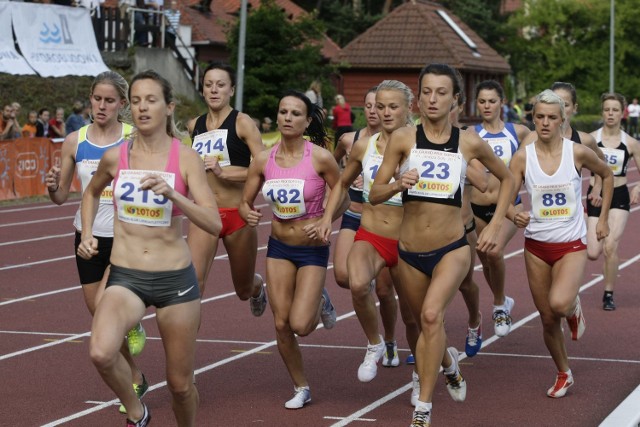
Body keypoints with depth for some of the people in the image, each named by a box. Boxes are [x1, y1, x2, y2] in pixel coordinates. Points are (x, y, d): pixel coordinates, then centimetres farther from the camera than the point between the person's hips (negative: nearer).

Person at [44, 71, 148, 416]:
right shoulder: (75, 141, 1)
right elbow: (61, 196, 7)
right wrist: (52, 187, -15)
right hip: (89, 235, 4)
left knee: (104, 306, -19)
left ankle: (133, 324, 17)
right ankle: (135, 379, 30)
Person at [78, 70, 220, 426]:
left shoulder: (186, 158, -6)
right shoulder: (115, 157, 1)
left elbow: (215, 224, -14)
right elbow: (92, 192, 24)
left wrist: (173, 194, -28)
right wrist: (87, 235, 10)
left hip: (176, 279, -1)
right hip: (125, 277, 1)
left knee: (180, 384, 8)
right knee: (101, 353, -28)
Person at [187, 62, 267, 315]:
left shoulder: (242, 122, -8)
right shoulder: (195, 126, 7)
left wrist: (224, 172, -24)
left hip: (237, 215, -3)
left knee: (244, 290, 18)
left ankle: (257, 287, 54)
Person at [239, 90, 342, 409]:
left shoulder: (320, 157, -15)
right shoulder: (263, 160, -5)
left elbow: (342, 200, -4)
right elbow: (245, 202, 3)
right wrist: (248, 214, -19)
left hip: (312, 249, -3)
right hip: (279, 247, 3)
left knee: (300, 325, -13)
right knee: (281, 324, 2)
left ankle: (320, 301, 23)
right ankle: (301, 388, 23)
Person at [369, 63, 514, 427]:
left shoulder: (469, 143, -2)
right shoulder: (403, 139, -4)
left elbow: (507, 178, 14)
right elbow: (375, 195, -3)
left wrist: (495, 225, 6)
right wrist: (397, 184, -24)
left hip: (452, 249, -2)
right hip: (410, 251, 2)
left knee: (432, 315, -25)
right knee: (425, 322, 19)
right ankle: (450, 363, 54)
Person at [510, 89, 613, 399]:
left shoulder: (578, 153, -7)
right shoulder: (522, 158, -6)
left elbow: (606, 175, 11)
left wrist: (602, 218, 9)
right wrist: (514, 215, -28)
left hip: (571, 245, -2)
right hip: (537, 246, 2)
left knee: (559, 304, -28)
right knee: (548, 319, 8)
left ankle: (574, 308, 9)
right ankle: (563, 375, 30)